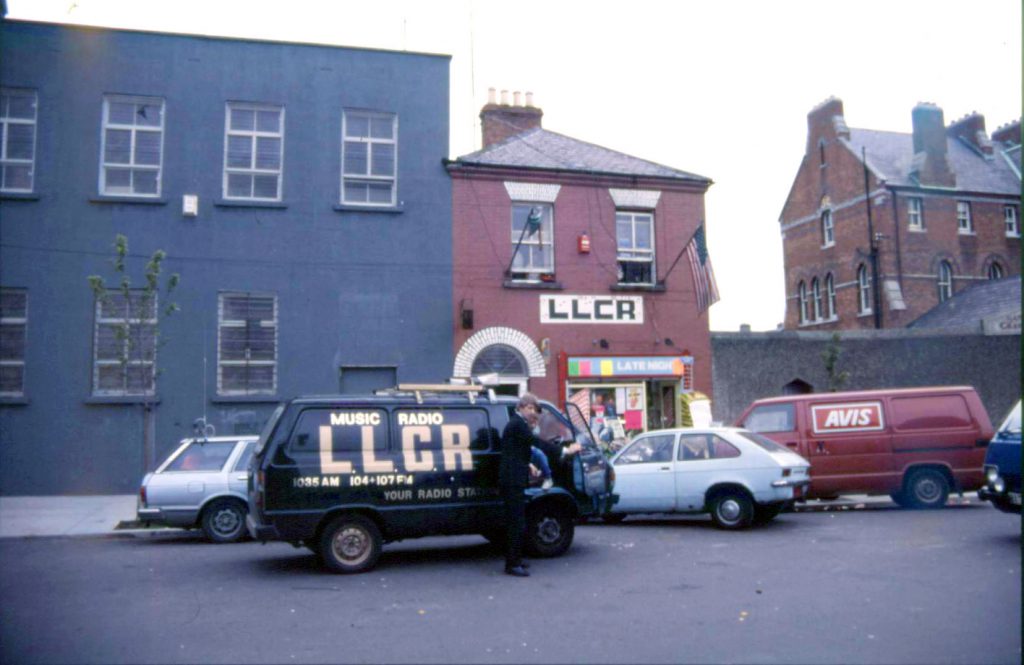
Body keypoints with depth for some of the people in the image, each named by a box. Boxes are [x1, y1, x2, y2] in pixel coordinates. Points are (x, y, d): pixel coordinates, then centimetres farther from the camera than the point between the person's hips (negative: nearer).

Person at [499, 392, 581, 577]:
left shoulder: (516, 423, 17)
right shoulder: (518, 424, -16)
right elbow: (537, 442, -21)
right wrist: (565, 450, -20)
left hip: (513, 480, 11)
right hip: (513, 481, -11)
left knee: (515, 522, 16)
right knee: (517, 523, -7)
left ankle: (514, 560, 24)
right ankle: (512, 564, -3)